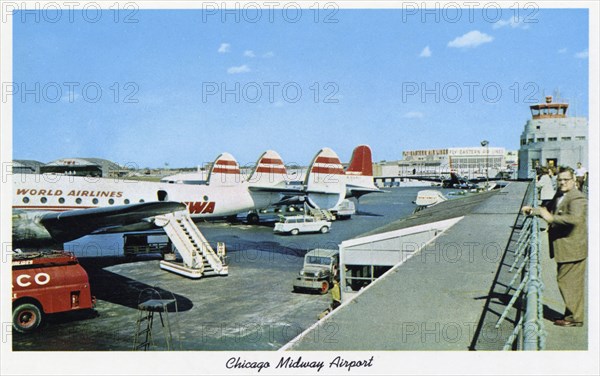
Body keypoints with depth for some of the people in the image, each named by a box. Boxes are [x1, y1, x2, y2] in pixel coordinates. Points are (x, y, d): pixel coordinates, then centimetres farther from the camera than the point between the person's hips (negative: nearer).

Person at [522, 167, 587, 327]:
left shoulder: (577, 198, -18)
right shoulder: (559, 195, 13)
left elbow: (575, 218, -34)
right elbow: (549, 210, 27)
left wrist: (551, 218, -35)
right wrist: (532, 210, 13)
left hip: (572, 248, -10)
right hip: (564, 248, 10)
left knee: (568, 281, -3)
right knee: (565, 281, 17)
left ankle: (575, 318, 9)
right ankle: (571, 314, 30)